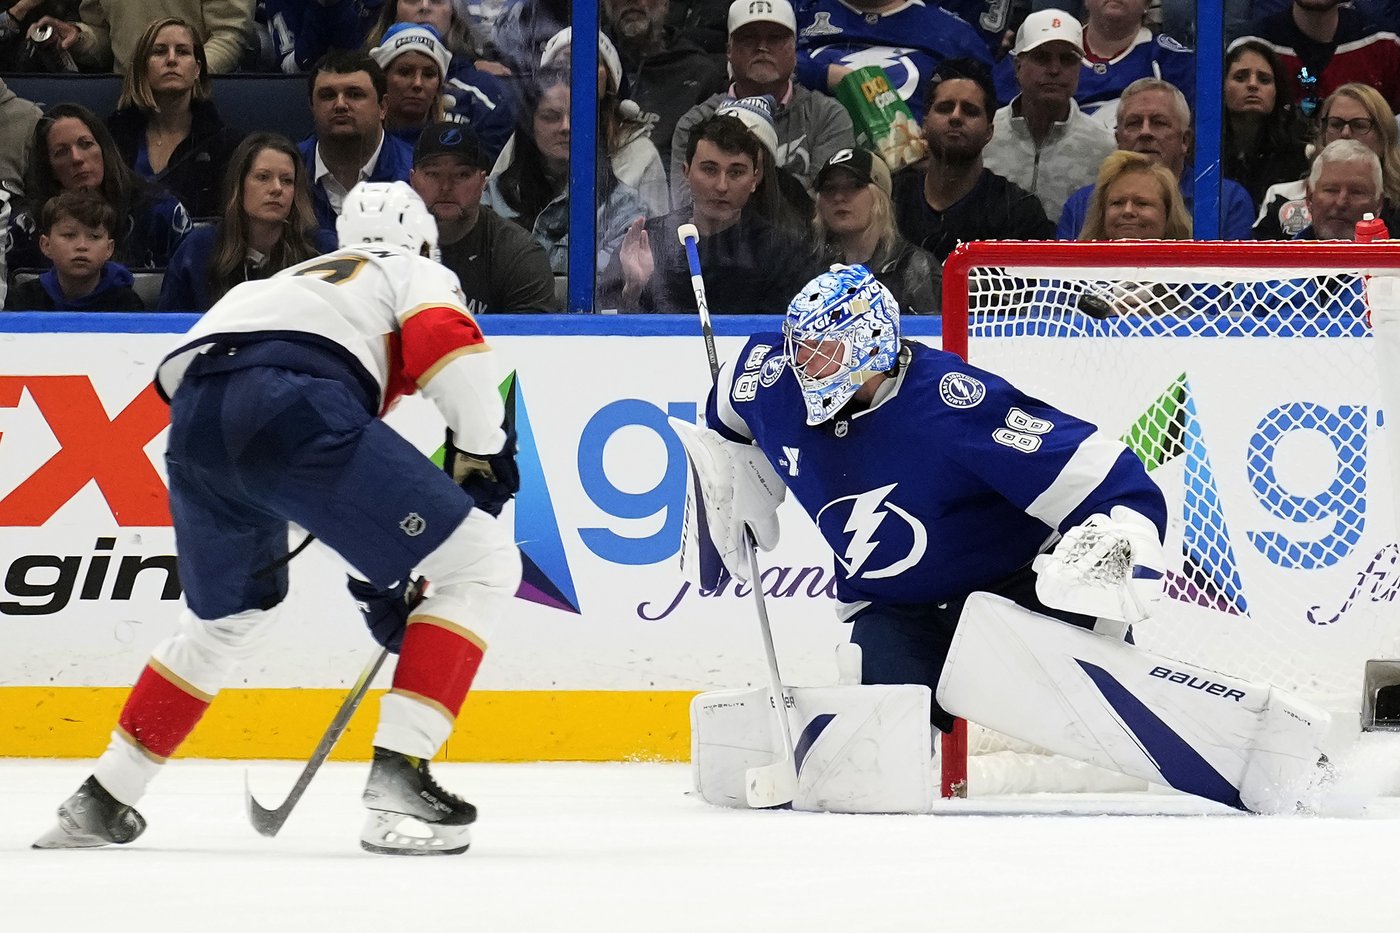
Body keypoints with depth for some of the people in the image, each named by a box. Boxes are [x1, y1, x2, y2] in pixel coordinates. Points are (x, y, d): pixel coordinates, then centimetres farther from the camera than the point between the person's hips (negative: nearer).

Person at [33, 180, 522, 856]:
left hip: (192, 421, 7)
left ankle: (102, 800, 36)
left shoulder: (302, 279, 43)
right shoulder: (419, 276, 26)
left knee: (229, 617, 33)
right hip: (293, 411, -7)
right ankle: (398, 778, -8)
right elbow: (447, 346, 0)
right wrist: (483, 452, 14)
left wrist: (380, 576, 41)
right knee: (481, 565, 3)